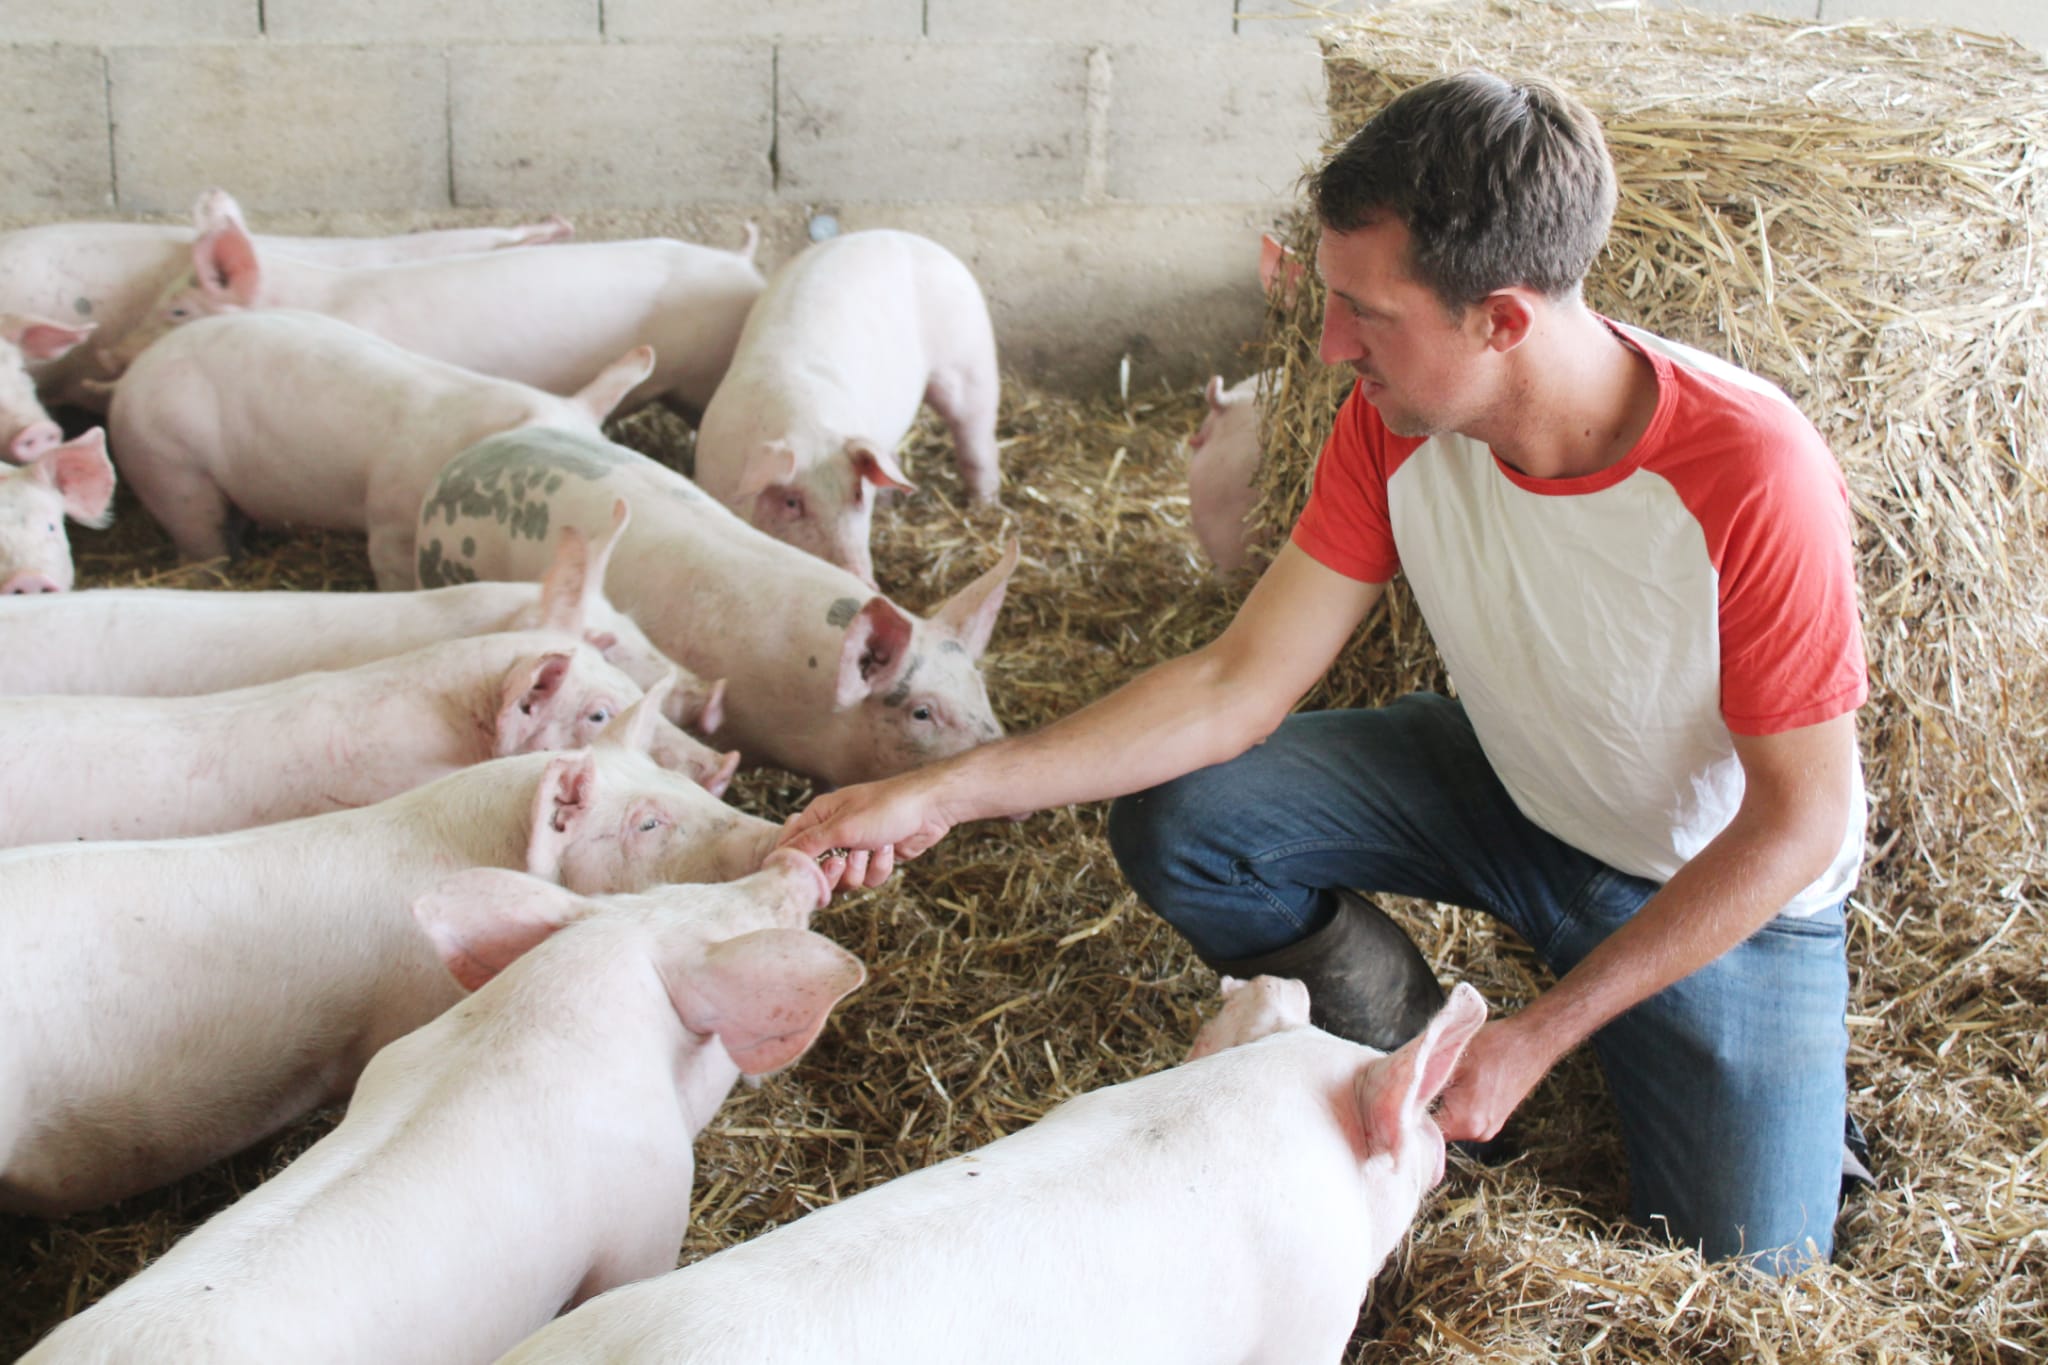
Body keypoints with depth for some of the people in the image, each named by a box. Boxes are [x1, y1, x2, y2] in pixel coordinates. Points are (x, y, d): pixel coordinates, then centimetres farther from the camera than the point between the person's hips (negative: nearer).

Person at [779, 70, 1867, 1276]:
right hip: (1512, 791, 4)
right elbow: (1238, 684, -16)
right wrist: (943, 793, -23)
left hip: (1728, 890, -4)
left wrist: (1539, 1036, -25)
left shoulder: (1751, 475, -34)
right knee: (1177, 822, -15)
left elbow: (1801, 819, -25)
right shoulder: (1395, 428, -20)